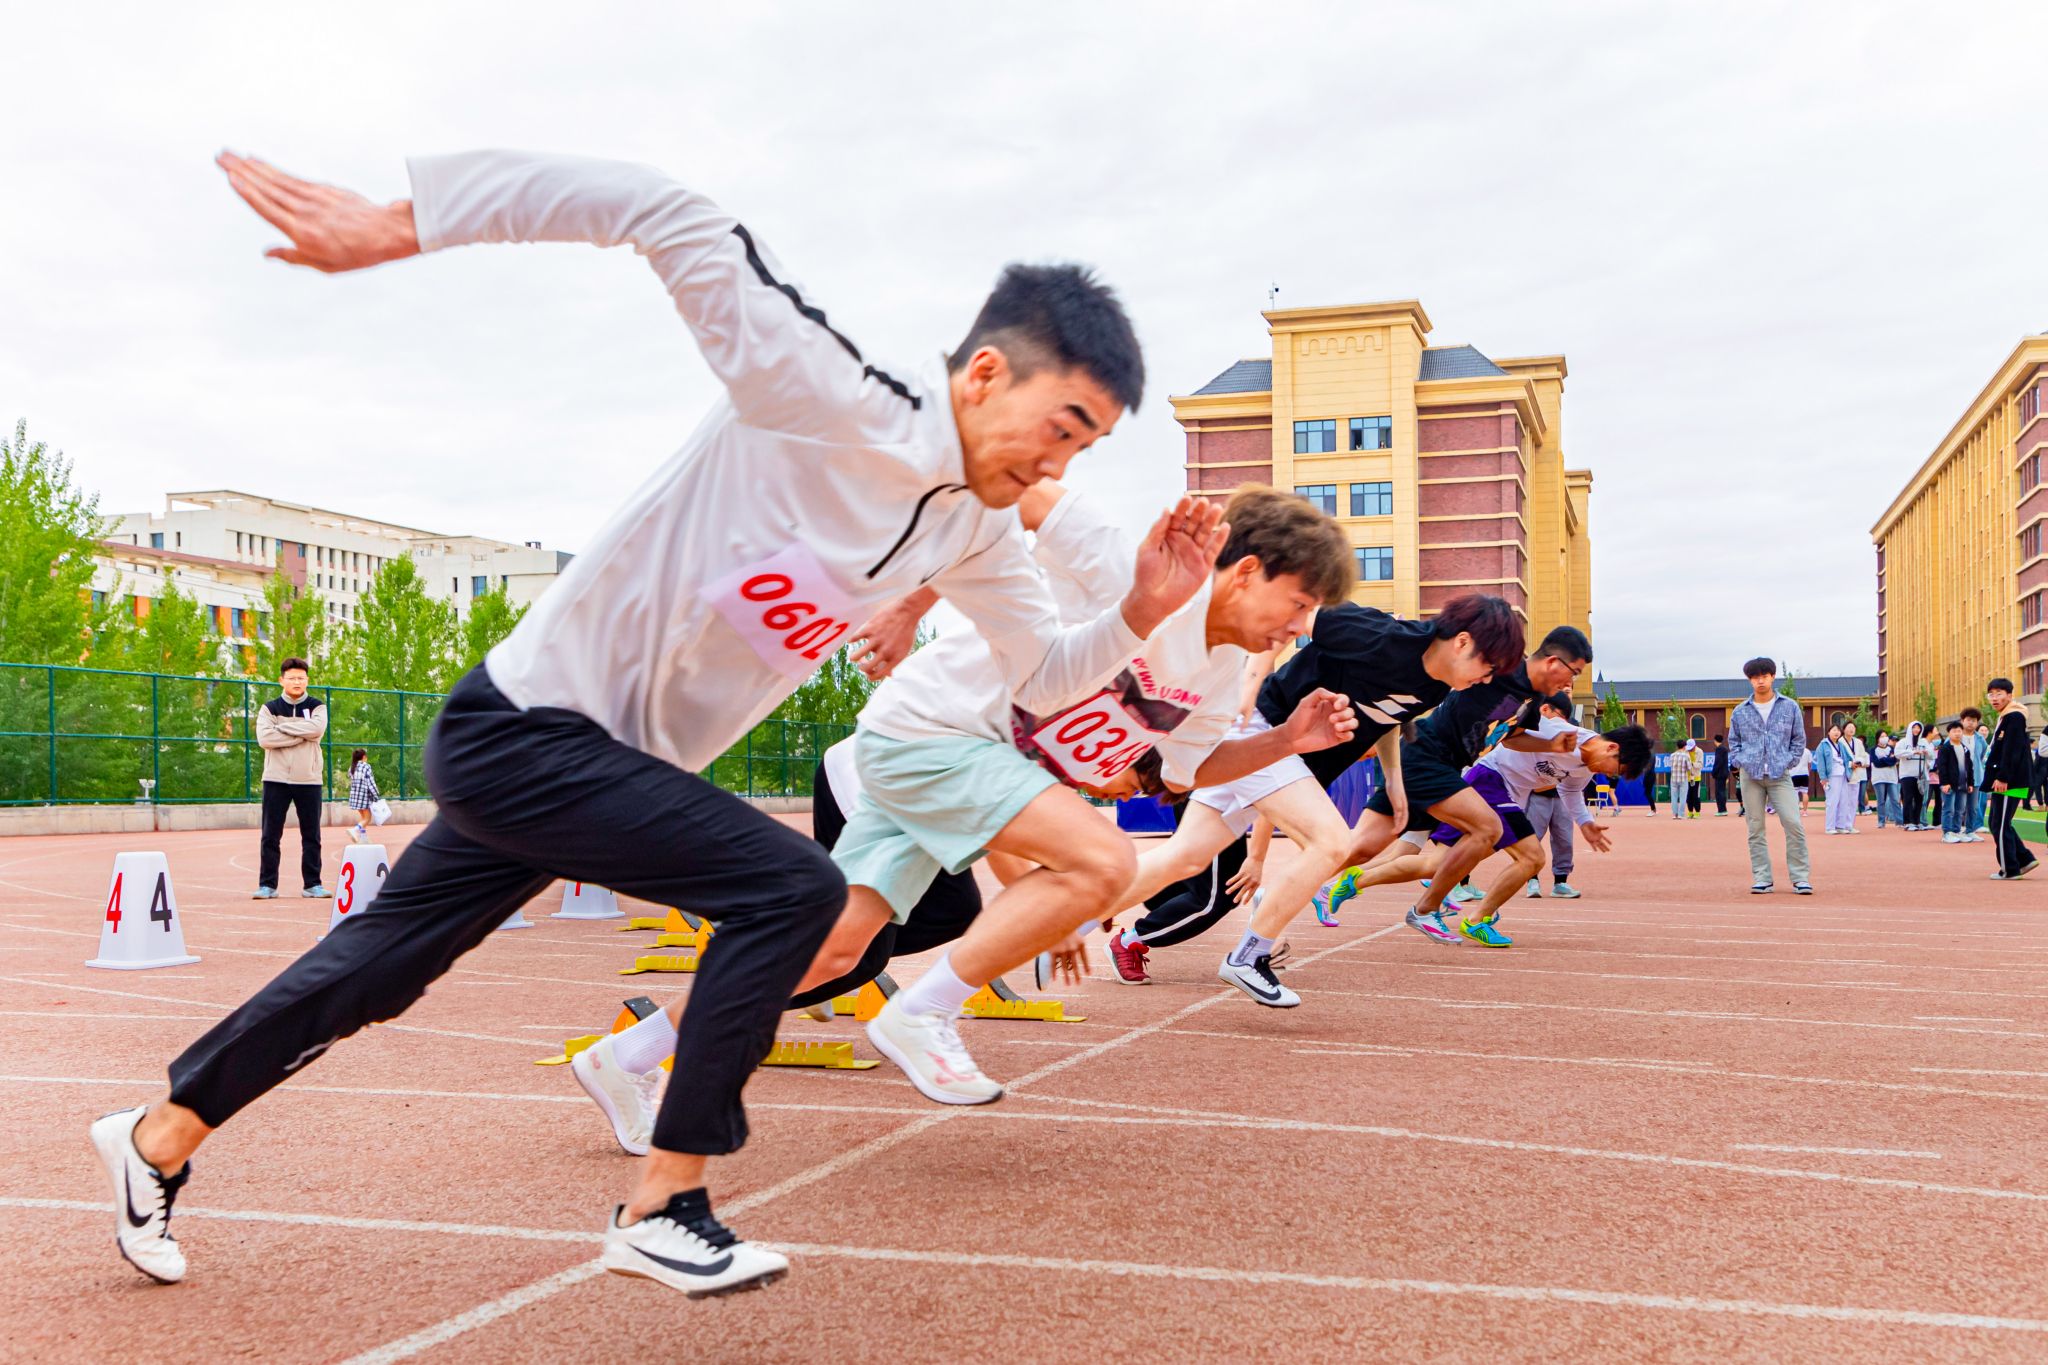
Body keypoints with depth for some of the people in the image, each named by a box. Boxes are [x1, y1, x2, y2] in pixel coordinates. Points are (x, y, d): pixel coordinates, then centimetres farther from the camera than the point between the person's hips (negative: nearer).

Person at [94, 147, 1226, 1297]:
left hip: (619, 762, 9)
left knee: (387, 960, 20)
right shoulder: (833, 404, -25)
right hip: (523, 731, -9)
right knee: (793, 889, -18)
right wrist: (398, 227, -34)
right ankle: (663, 1211, -5)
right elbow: (672, 219, -31)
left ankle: (159, 1140, 39)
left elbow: (1041, 674, 11)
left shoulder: (976, 531, 1)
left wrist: (1138, 617, -9)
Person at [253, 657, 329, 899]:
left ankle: (312, 884, 10)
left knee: (311, 836, 4)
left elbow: (317, 729, -15)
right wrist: (300, 735, -13)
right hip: (276, 779, 0)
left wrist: (283, 727, -11)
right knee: (271, 836, 1)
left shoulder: (317, 707, 8)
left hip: (309, 780, 0)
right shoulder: (269, 708, 7)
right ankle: (267, 885, 7)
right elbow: (265, 738, -11)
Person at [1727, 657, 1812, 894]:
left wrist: (1789, 762, 1)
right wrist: (1741, 762, 1)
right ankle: (1762, 879, 5)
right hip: (1751, 776, 1)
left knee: (1794, 824, -12)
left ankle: (1800, 879, -6)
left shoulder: (1790, 707, 7)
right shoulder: (1740, 712, 8)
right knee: (1755, 829, 1)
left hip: (1780, 775, -1)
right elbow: (1733, 741, 17)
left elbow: (1799, 739, 12)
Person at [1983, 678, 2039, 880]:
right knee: (1997, 824, 14)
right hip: (2002, 782, 10)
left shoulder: (2014, 718, -13)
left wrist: (2003, 778, -23)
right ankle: (2025, 859, 19)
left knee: (2001, 826, -5)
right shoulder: (2003, 719, 18)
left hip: (2010, 783, -10)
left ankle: (2010, 870, 2)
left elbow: (2012, 751, -21)